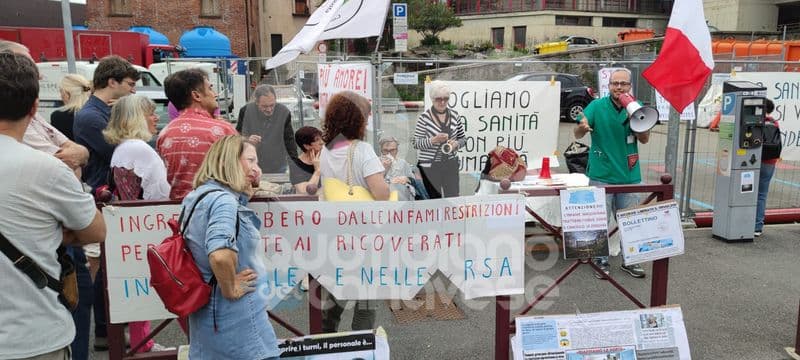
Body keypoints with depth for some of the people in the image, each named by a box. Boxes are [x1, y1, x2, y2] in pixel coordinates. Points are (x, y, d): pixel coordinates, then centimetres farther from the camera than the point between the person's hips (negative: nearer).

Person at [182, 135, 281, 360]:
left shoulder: (197, 196, 9)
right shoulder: (222, 199, -20)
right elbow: (220, 255, -36)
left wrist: (245, 194, 14)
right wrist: (231, 290, -19)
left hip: (207, 313, 10)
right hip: (236, 317, -10)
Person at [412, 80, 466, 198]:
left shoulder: (454, 115, 5)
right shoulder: (424, 117, -7)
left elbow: (463, 138, 15)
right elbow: (415, 143, -7)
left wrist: (456, 144, -7)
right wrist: (433, 140, -23)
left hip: (451, 164, 4)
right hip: (429, 165, -3)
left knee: (453, 197, 2)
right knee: (434, 198, -1)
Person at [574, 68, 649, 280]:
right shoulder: (597, 106, -5)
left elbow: (645, 139, 3)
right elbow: (577, 135, -9)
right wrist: (583, 127, -33)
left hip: (629, 174, 3)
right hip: (602, 175, -3)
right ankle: (601, 260, 18)